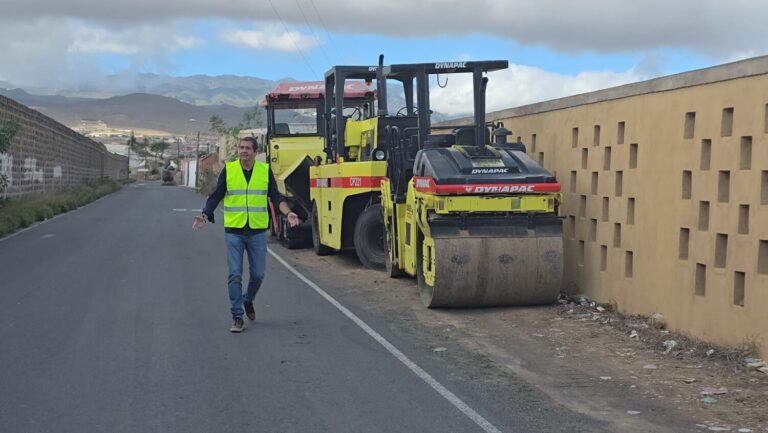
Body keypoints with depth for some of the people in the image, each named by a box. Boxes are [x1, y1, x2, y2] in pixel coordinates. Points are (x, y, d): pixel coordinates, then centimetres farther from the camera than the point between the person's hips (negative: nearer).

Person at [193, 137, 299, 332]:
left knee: (258, 274, 5)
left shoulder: (265, 170, 3)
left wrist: (288, 213, -13)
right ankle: (237, 317, 4)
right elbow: (215, 196, 3)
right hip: (234, 231, -1)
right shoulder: (228, 170, 0)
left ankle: (248, 300, 35)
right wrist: (205, 216, -10)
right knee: (235, 275, -3)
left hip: (257, 231, 1)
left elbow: (275, 196, 3)